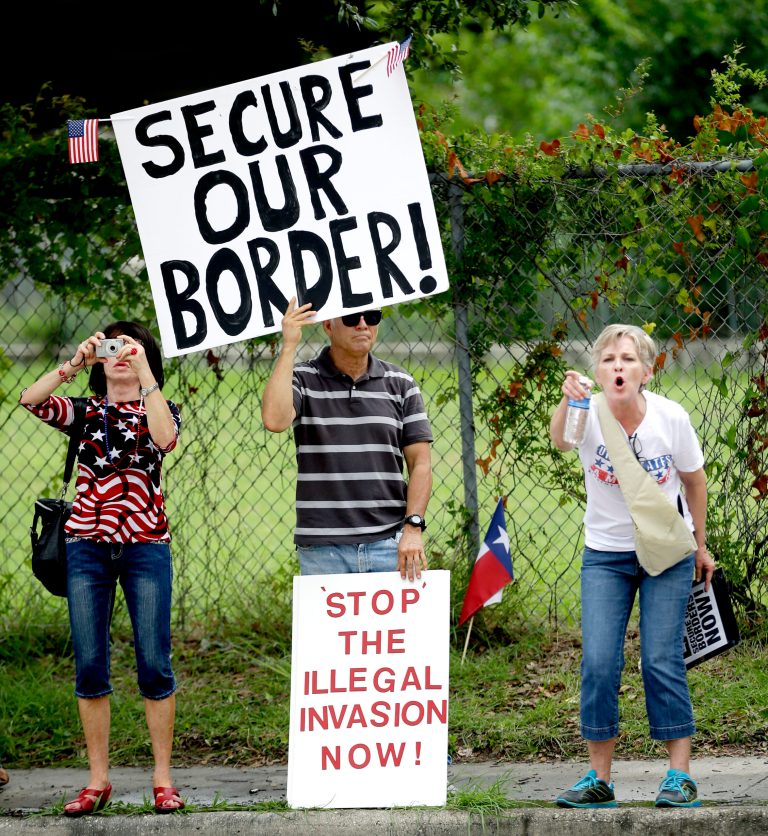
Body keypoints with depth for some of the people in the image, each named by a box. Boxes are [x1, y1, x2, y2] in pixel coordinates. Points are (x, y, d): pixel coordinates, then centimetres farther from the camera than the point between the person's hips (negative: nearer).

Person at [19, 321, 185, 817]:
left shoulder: (159, 409, 8)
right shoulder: (84, 412, 11)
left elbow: (165, 439, -17)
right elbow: (30, 400, -7)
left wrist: (144, 373, -19)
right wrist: (74, 365, -17)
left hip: (145, 546, -2)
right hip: (87, 547, 2)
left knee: (154, 664, -5)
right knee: (90, 665, 1)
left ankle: (163, 778, 3)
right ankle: (98, 780, 8)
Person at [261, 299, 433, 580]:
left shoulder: (401, 385, 10)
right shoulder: (302, 379, 4)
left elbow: (420, 462, 7)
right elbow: (275, 420, -18)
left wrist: (413, 527, -6)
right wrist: (289, 347, -13)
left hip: (390, 546, 2)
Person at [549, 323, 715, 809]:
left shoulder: (670, 418, -15)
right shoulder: (590, 415, -17)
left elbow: (694, 481, 1)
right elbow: (560, 440, -42)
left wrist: (700, 545, 10)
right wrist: (567, 402, -63)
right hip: (605, 554, 1)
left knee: (662, 660, -8)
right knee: (598, 663, -7)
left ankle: (680, 775, 1)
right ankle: (600, 779, 2)